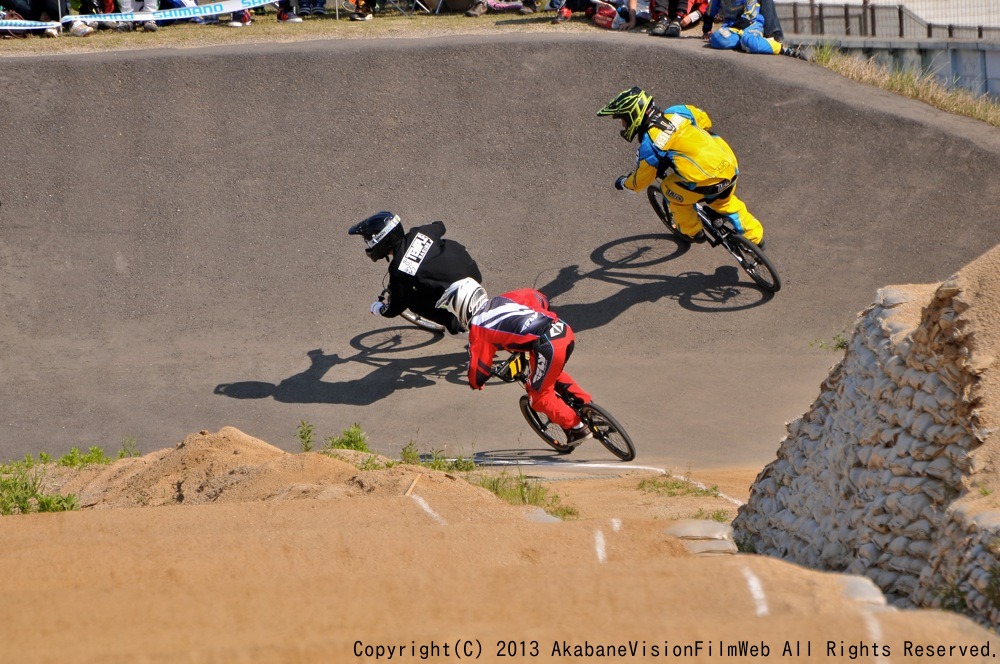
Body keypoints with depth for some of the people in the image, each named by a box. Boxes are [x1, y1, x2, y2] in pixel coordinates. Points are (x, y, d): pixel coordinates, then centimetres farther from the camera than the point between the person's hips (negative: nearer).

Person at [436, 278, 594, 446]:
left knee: (539, 396, 10)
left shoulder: (478, 327, 7)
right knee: (553, 373, 34)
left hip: (547, 344, -8)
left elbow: (479, 368, 10)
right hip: (565, 330, 8)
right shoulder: (501, 300, 26)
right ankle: (585, 405, 33)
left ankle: (578, 429, 10)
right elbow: (540, 299, 33)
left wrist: (475, 383, 32)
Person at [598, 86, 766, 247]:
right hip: (731, 167, 7)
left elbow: (639, 182, 7)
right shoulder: (677, 112, 8)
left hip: (707, 183, -7)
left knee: (670, 190, 21)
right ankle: (755, 236, 48)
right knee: (724, 201, 36)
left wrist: (623, 183, 29)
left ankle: (693, 232, 34)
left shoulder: (648, 146, -8)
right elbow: (705, 121, 26)